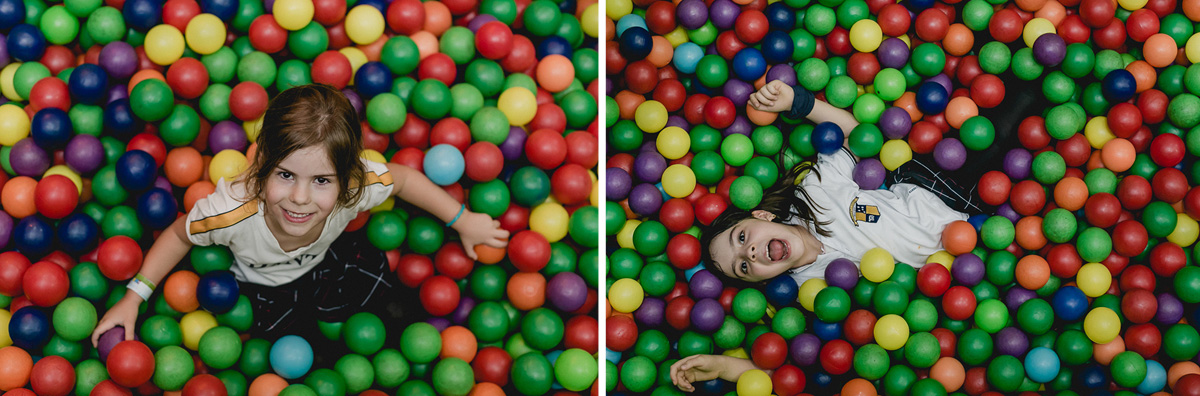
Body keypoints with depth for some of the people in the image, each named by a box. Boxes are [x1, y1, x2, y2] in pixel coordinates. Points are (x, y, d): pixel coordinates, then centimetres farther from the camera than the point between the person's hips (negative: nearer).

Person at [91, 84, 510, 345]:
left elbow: (402, 177, -16)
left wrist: (463, 221, -8)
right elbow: (180, 234, -21)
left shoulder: (355, 186, -40)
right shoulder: (232, 212, -45)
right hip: (259, 282, -2)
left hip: (323, 260, 2)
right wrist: (133, 298, -21)